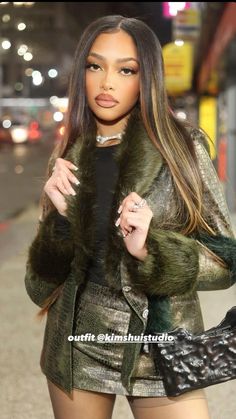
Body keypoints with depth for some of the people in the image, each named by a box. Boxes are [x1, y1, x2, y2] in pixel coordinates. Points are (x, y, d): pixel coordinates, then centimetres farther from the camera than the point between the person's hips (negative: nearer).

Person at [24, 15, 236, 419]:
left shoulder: (181, 146, -7)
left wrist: (150, 250, -21)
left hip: (159, 350, -2)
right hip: (76, 350, 3)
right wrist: (61, 216, -16)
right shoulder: (67, 160, 0)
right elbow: (41, 286, 0)